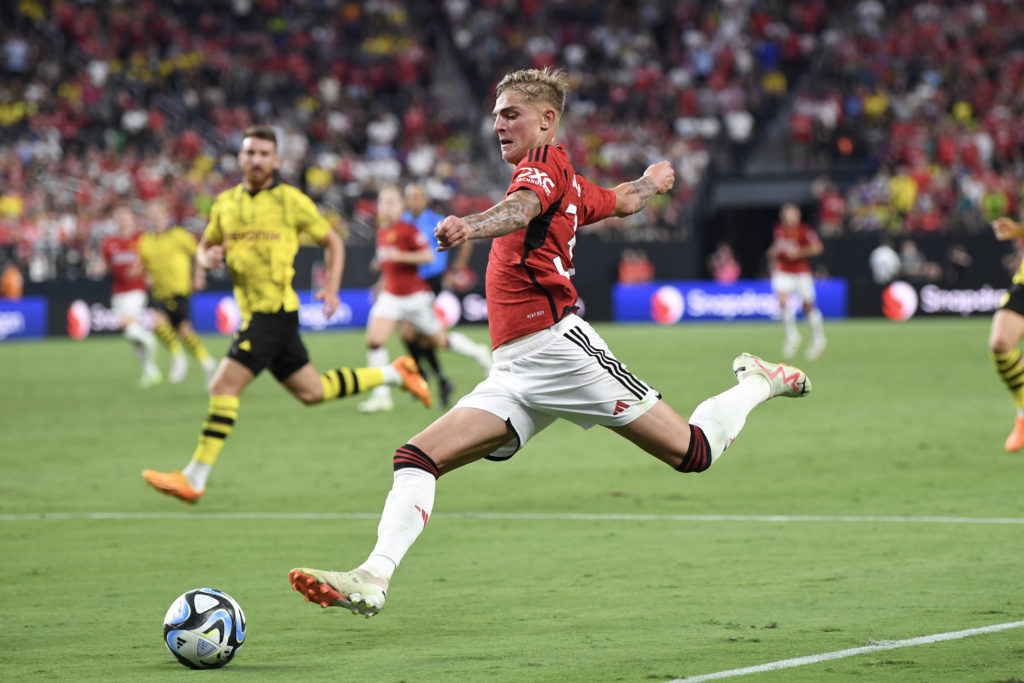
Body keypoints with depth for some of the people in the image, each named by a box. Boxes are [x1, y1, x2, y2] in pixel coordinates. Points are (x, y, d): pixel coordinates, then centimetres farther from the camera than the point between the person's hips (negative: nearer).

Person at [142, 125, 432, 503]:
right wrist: (207, 258, -1)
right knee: (312, 391, 15)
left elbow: (333, 242, 5)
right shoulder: (225, 203, 12)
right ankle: (393, 374, 33)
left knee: (224, 385, -16)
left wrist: (331, 288, -6)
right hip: (253, 311, 7)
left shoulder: (290, 200, -4)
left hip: (275, 309, -7)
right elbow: (205, 247, 23)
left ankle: (194, 478, -13)